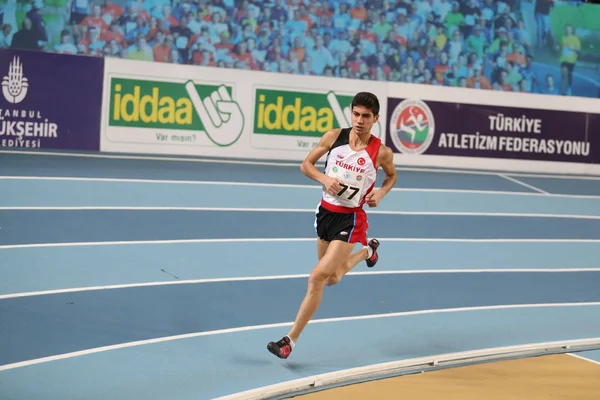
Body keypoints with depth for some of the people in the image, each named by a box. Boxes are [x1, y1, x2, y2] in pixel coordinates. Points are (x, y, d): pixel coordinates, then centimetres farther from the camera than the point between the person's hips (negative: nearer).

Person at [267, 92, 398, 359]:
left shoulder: (381, 152, -11)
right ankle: (368, 251, 53)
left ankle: (291, 340, -6)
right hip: (325, 211, 5)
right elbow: (306, 164, 4)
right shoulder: (334, 137, -6)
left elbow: (392, 176, 11)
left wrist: (380, 193, -9)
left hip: (350, 218, -5)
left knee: (317, 277, -14)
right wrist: (324, 178, -15)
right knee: (332, 278, 22)